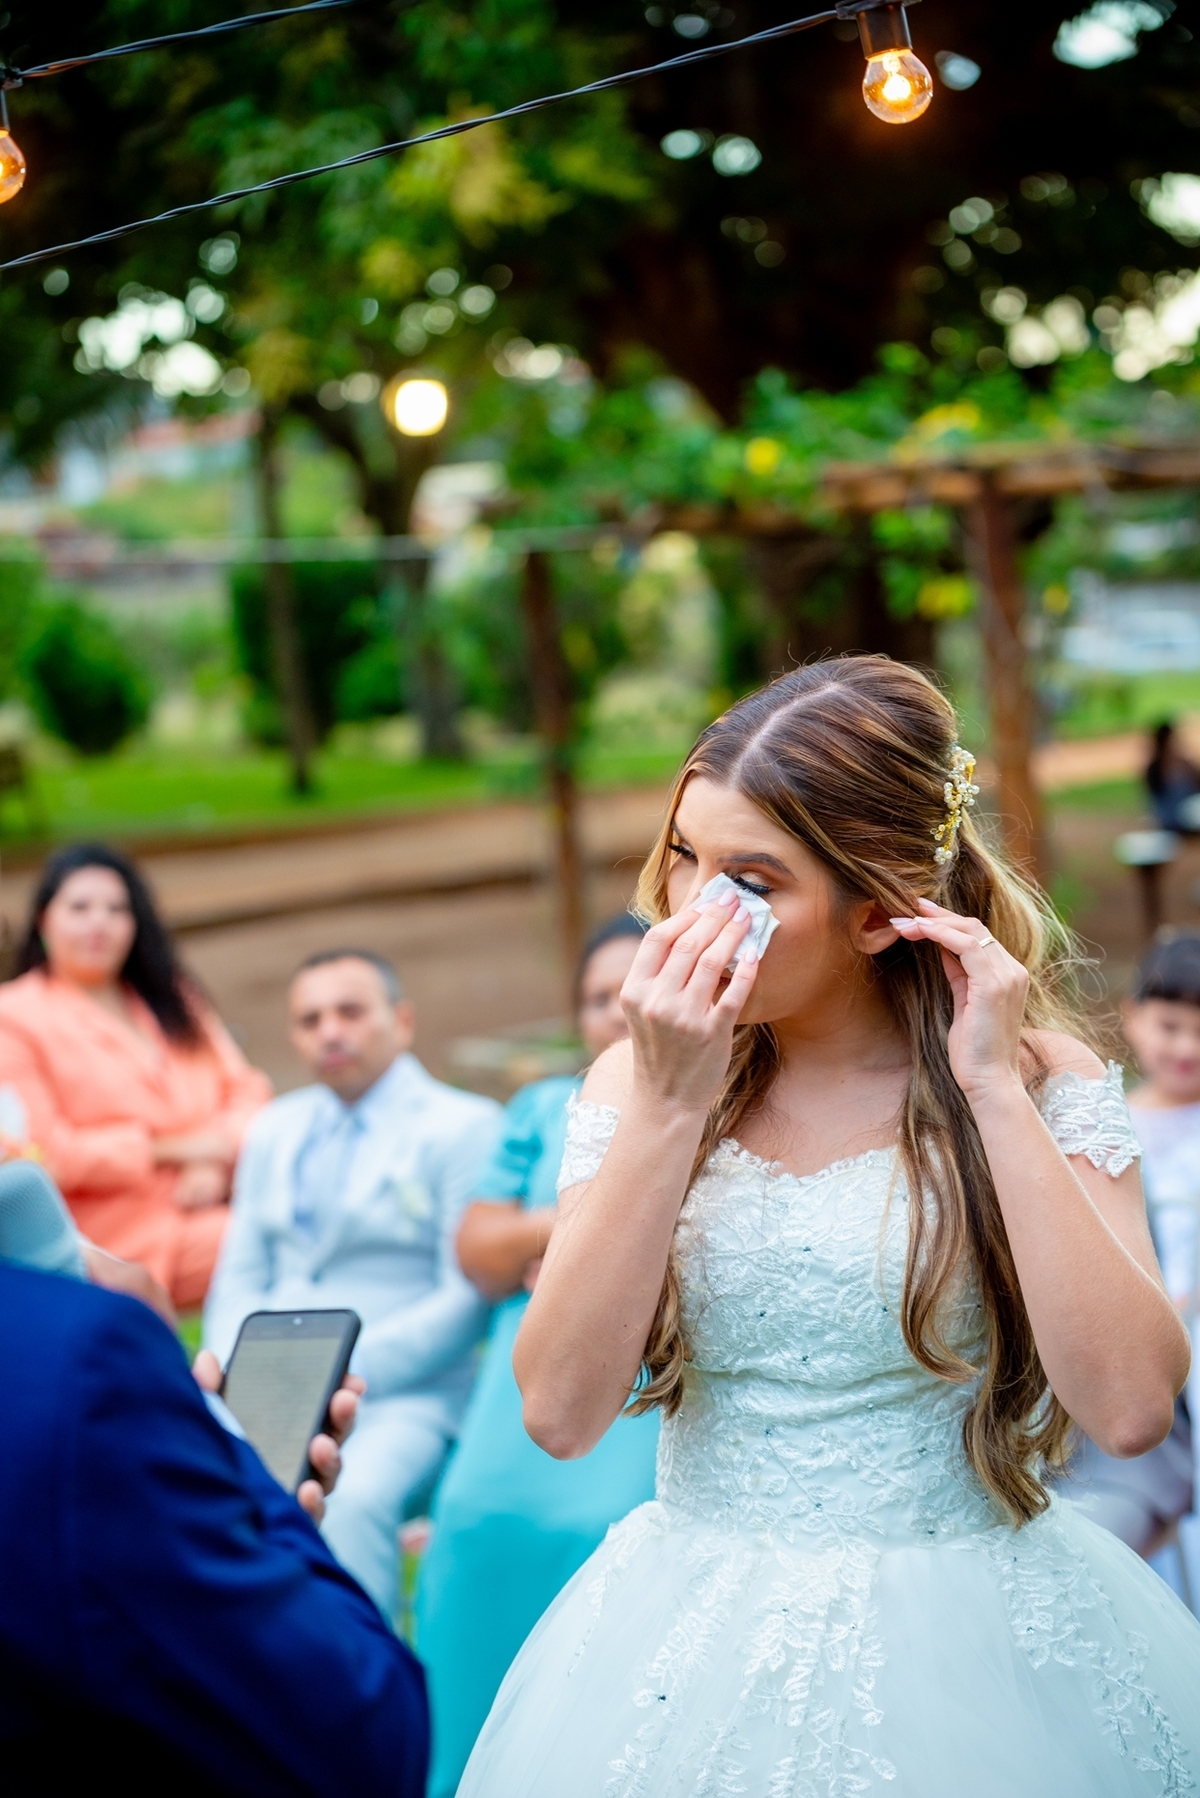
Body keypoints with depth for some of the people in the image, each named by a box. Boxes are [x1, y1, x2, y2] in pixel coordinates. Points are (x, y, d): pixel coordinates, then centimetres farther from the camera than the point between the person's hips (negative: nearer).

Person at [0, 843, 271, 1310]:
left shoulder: (172, 999, 23)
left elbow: (246, 1091, 15)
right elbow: (41, 1153, -6)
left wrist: (215, 1163, -6)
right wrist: (167, 1149, -8)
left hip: (206, 1206, 6)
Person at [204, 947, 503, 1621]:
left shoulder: (463, 1126, 1)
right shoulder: (274, 1130, 21)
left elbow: (466, 1300, -7)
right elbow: (238, 1281, 18)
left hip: (399, 1394, -5)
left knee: (350, 1499, -37)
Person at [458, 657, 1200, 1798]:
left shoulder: (1037, 1079, -7)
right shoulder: (640, 1083, -2)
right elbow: (558, 1409, -12)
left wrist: (994, 1091, -18)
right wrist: (667, 1108, -17)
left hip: (970, 1650, -1)